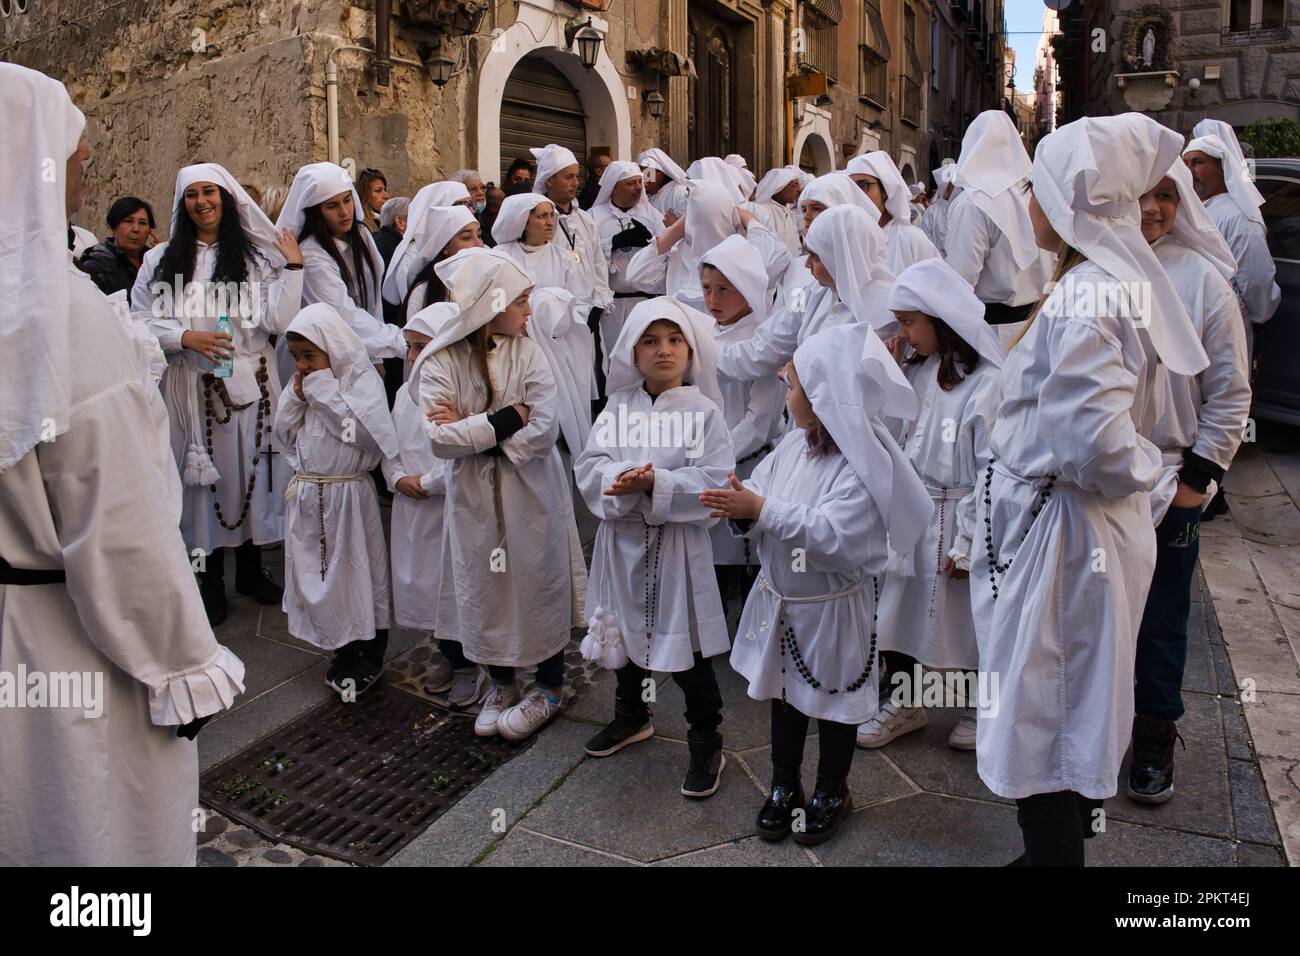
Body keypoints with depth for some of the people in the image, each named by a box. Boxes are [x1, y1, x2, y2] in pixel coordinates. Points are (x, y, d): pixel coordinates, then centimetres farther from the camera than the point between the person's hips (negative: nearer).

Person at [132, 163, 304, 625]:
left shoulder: (257, 255, 3)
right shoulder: (161, 259, 5)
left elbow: (278, 322, -7)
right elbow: (141, 319, 3)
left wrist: (293, 267, -11)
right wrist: (186, 336, -13)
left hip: (250, 382, 0)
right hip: (190, 384, 0)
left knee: (250, 472, 8)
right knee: (203, 477, 6)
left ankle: (250, 570, 25)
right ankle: (211, 581, 20)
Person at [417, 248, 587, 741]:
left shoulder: (527, 352, -8)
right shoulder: (441, 362, -10)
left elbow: (544, 430, -17)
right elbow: (440, 440, -19)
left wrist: (471, 430, -17)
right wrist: (506, 419, -19)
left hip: (531, 492, 0)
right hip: (475, 496, 1)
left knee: (540, 583, 8)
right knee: (486, 588, 12)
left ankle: (549, 687, 30)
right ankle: (501, 685, 34)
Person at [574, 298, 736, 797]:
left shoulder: (703, 410, -9)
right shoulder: (618, 407, 3)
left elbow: (715, 480, -17)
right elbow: (588, 466, -3)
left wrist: (656, 484, -26)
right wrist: (620, 480, -23)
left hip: (677, 545, -5)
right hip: (622, 540, 5)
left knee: (687, 649, 4)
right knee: (625, 633, 22)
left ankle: (706, 744, 22)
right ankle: (631, 716, 46)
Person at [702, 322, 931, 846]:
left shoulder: (863, 463, -23)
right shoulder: (794, 444, 0)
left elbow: (833, 534, -33)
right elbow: (761, 492, 1)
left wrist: (762, 510, -34)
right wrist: (740, 505, -23)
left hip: (832, 609, -7)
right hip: (779, 599, 7)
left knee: (832, 702, 14)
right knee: (783, 694, 20)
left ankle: (832, 792, 36)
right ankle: (784, 785, 40)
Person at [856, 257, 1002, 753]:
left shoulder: (987, 383, -18)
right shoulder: (916, 371, 4)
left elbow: (992, 472, -18)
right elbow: (892, 440, 6)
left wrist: (968, 542, -16)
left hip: (953, 522, -7)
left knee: (963, 617, 11)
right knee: (899, 607, 16)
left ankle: (976, 708, 34)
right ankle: (903, 703, 34)